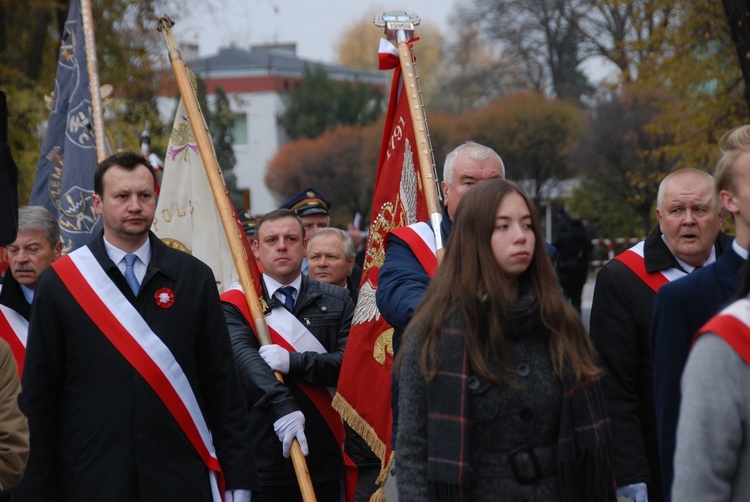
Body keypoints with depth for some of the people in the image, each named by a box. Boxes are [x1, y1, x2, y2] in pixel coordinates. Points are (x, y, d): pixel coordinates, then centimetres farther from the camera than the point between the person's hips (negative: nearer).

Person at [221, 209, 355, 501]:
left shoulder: (336, 301, 11)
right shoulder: (235, 304, 2)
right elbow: (245, 359, -16)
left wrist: (292, 362, -18)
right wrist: (282, 407, -32)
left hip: (323, 460, 2)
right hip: (263, 460, -2)